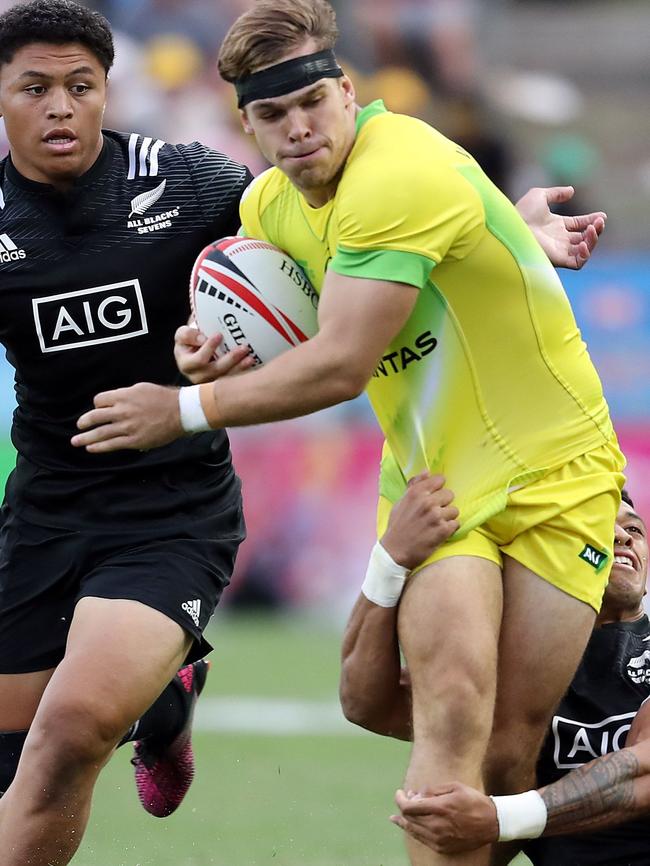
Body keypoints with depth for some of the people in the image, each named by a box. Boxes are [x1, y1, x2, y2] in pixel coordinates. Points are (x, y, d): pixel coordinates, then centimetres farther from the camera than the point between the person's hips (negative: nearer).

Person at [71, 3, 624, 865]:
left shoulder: (402, 175, -25)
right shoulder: (268, 203, 1)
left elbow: (339, 368, -25)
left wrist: (187, 408, -13)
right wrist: (217, 348, -5)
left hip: (553, 474, -5)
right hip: (432, 479, 5)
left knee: (511, 750, -6)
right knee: (452, 712, -19)